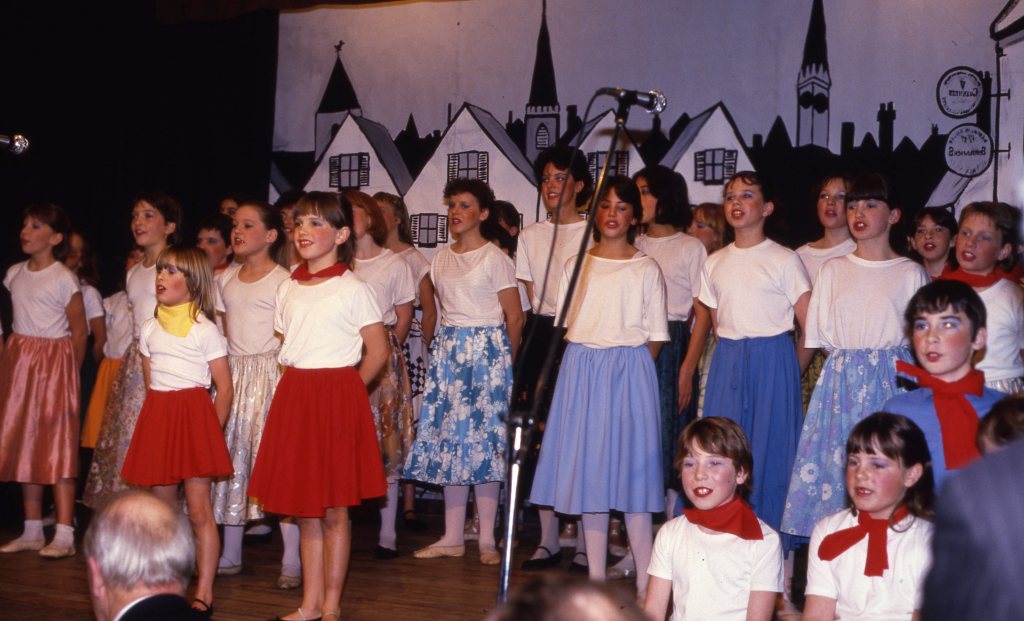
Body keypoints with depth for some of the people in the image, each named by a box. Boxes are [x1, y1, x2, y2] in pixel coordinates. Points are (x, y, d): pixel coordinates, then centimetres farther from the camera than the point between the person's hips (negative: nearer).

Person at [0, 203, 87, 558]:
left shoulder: (64, 279, -10)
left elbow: (79, 331, -8)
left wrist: (69, 373, -7)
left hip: (54, 363, -7)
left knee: (57, 446, -7)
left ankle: (64, 535, -6)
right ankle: (32, 531, 17)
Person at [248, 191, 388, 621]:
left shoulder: (352, 290, -6)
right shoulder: (288, 289, 11)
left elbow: (378, 351, -5)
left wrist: (342, 391, -2)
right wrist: (301, 388, 9)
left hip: (337, 396, -5)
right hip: (293, 395, 6)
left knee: (333, 508, 0)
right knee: (303, 508, 9)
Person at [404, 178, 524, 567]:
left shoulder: (495, 259, -6)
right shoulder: (441, 259, 12)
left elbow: (514, 318, -4)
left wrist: (503, 361, 1)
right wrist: (446, 346, 11)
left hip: (486, 350, -6)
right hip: (448, 351, 6)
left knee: (483, 439, -5)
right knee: (448, 437, 4)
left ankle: (487, 539, 2)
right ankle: (452, 538, 10)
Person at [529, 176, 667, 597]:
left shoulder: (646, 269, 3)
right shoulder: (575, 266, 11)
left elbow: (655, 339, 2)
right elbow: (564, 328, 11)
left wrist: (627, 368, -6)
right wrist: (588, 369, 0)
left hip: (629, 372, -3)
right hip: (580, 372, 3)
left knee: (630, 469, -5)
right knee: (588, 472, 4)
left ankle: (646, 584, -1)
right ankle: (595, 581, 12)